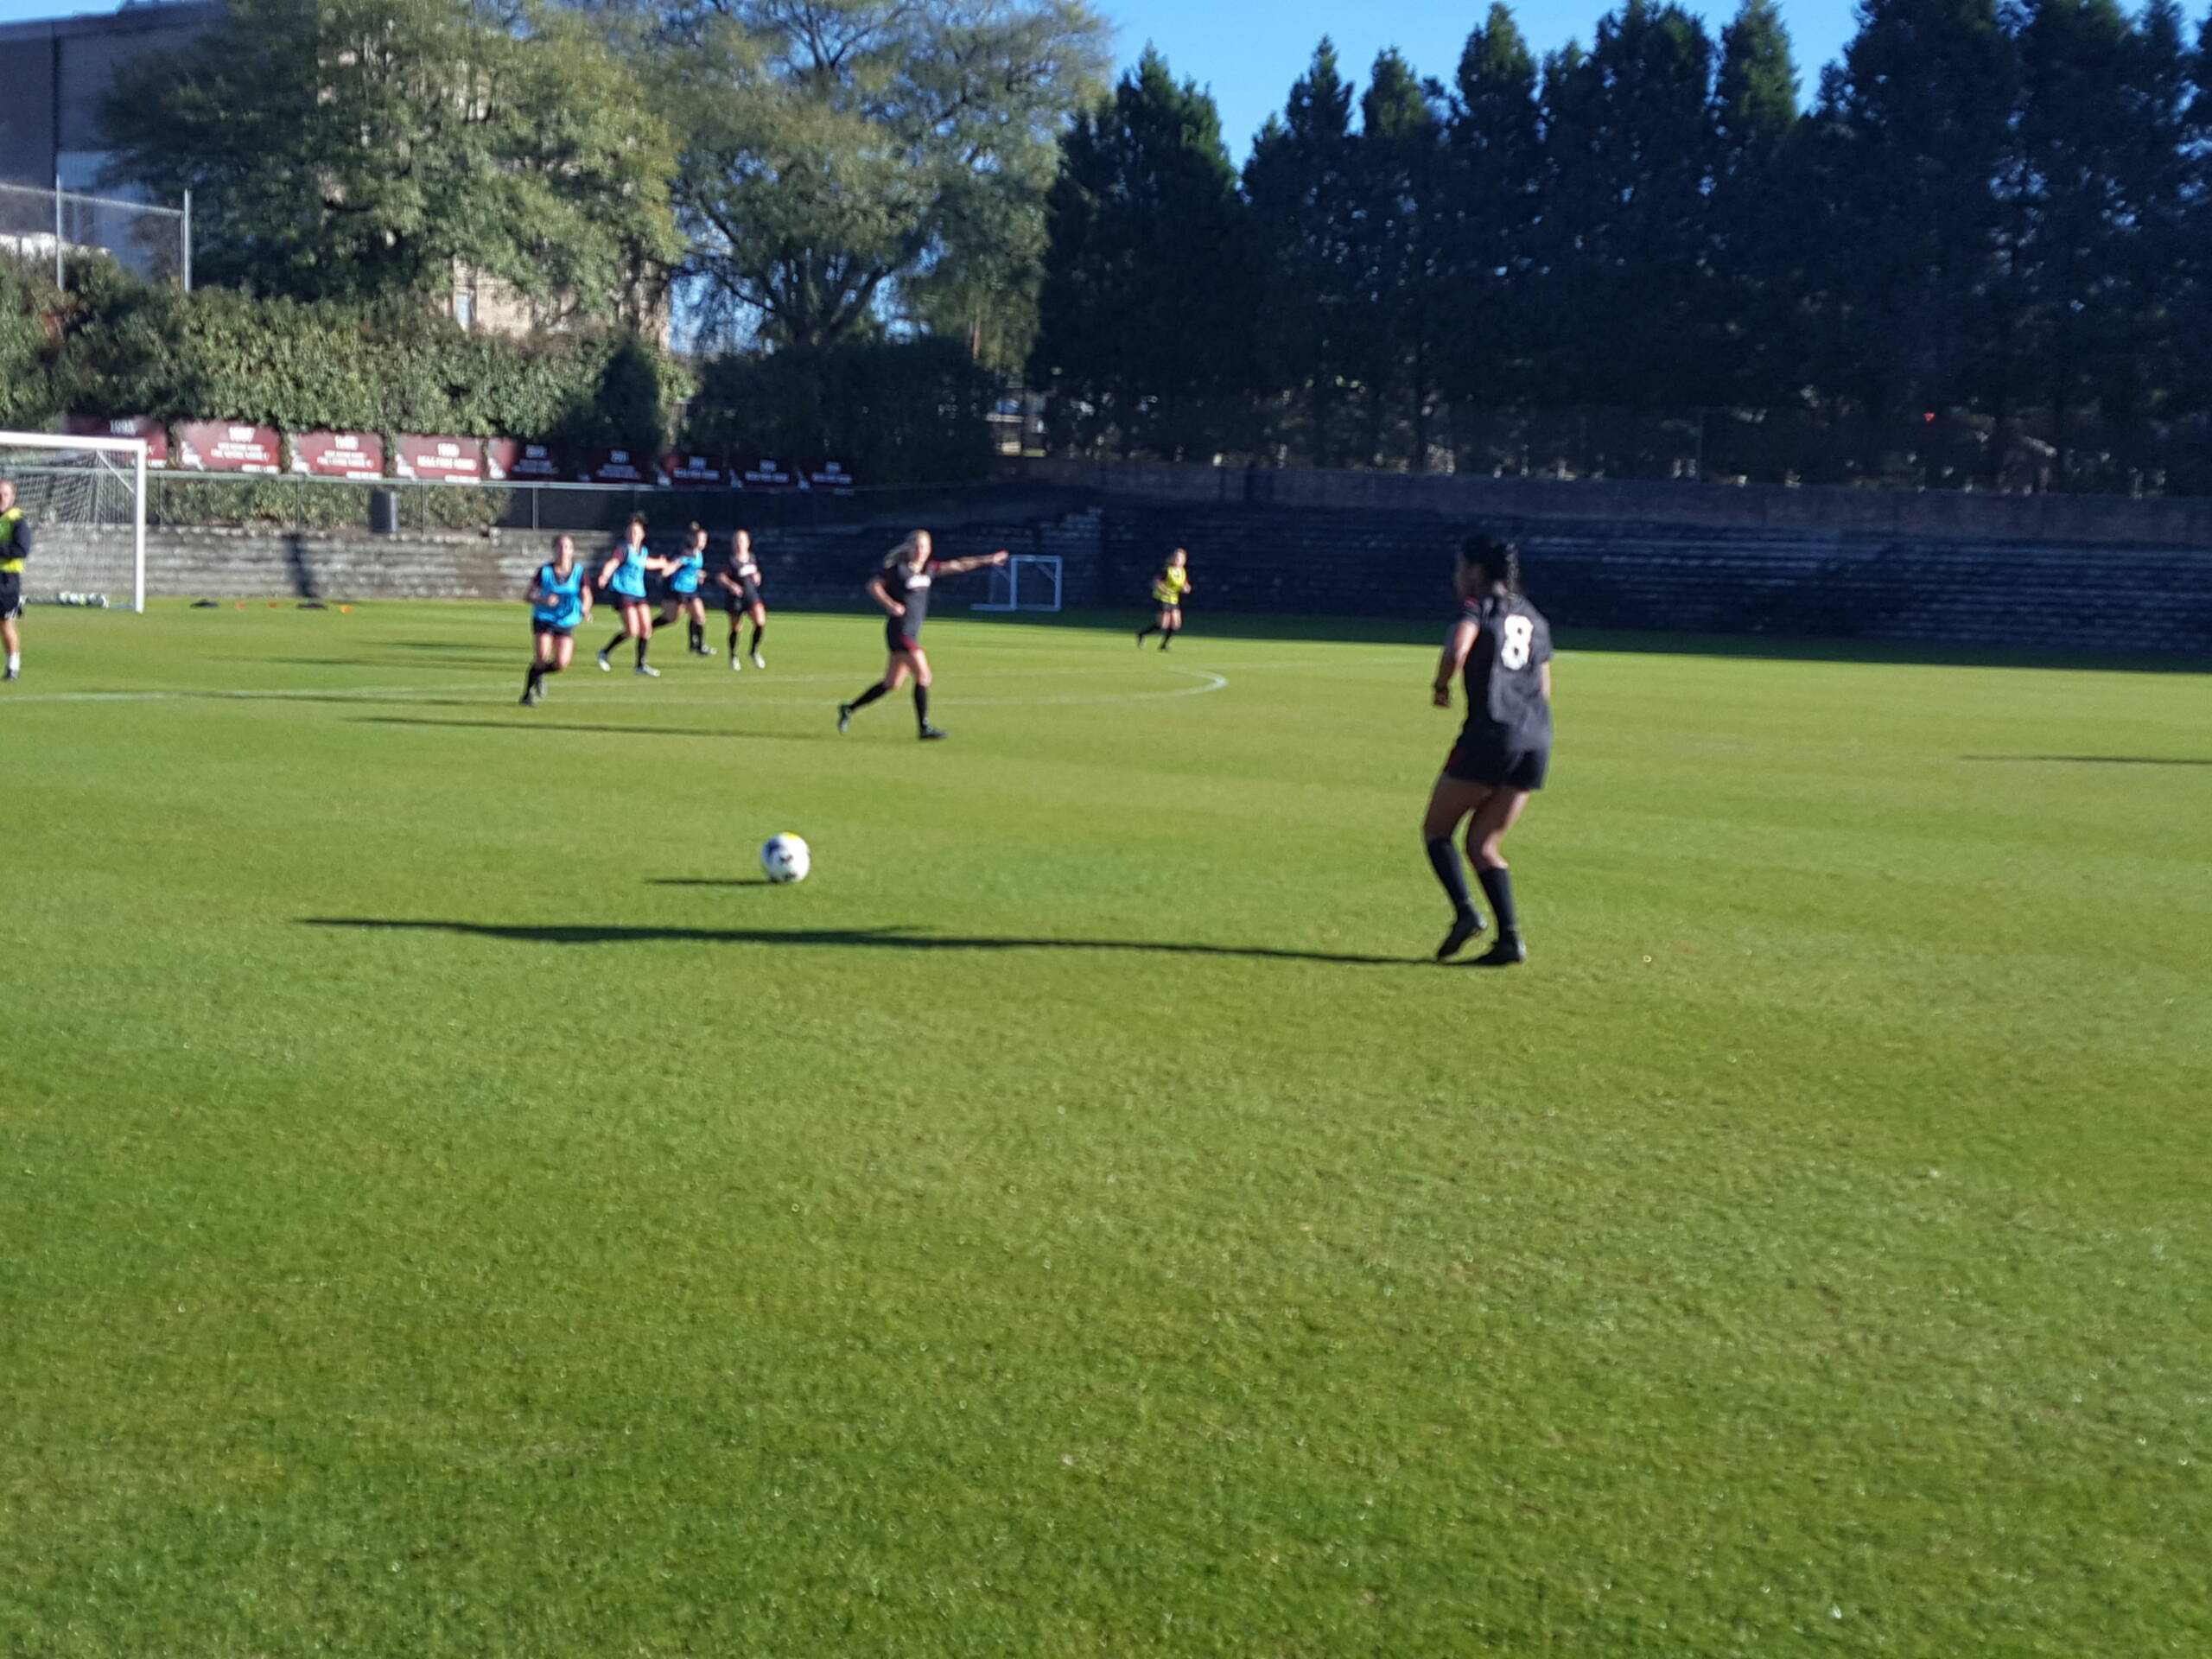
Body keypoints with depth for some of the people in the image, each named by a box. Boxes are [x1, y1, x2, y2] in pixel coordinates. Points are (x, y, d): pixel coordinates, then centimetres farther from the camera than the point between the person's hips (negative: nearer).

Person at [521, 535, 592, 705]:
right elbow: (530, 596, -3)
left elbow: (586, 595, -3)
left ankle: (538, 674, 23)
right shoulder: (544, 571, -5)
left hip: (567, 622, 2)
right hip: (543, 619, -2)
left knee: (561, 663, -11)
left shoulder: (579, 572, -3)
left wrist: (585, 610, -25)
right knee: (543, 655, -21)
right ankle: (528, 694, -5)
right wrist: (544, 600, -25)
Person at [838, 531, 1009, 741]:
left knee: (892, 683, 11)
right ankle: (924, 728, -7)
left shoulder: (928, 568, 12)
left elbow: (957, 566, 13)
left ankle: (849, 709, 23)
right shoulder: (898, 569, -8)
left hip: (911, 634, 8)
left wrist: (988, 559, 11)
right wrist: (890, 604, -22)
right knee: (923, 675, -12)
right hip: (899, 631, -8)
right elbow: (873, 585, -8)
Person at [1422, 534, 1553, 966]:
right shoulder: (1533, 618, 21)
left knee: (1436, 829, 8)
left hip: (1491, 734, -7)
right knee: (1482, 843, 12)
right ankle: (1509, 938, -2)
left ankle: (1465, 913, -12)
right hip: (1537, 737, 7)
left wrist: (1441, 687, -3)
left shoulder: (1478, 605, 0)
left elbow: (1457, 650, -19)